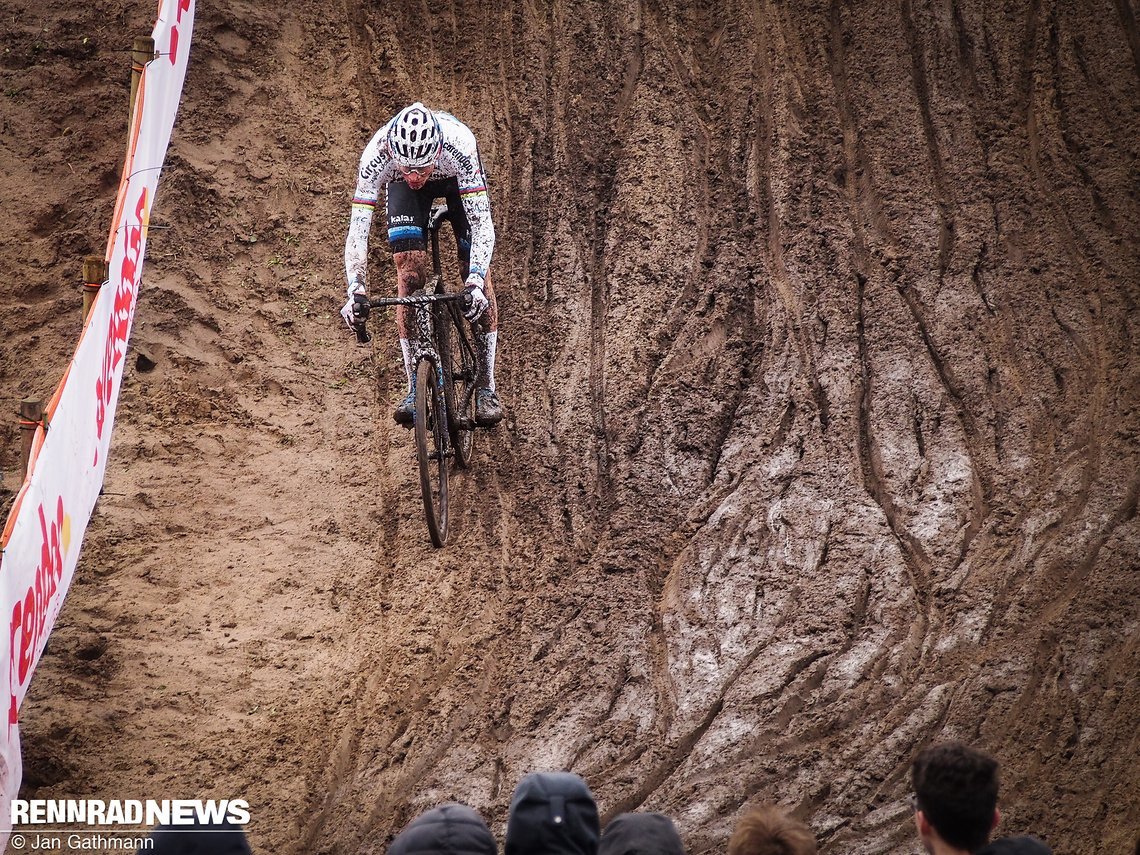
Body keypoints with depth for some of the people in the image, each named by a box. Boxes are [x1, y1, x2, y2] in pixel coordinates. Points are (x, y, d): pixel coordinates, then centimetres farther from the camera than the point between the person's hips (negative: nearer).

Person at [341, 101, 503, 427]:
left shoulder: (459, 144, -43)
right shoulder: (376, 154, -39)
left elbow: (482, 223, -43)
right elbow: (358, 229, -39)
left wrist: (475, 283, -55)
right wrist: (356, 291, -51)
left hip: (456, 178, -1)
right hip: (402, 190, 1)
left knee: (476, 273, -12)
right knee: (409, 272, -15)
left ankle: (486, 387, -2)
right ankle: (416, 388, -8)